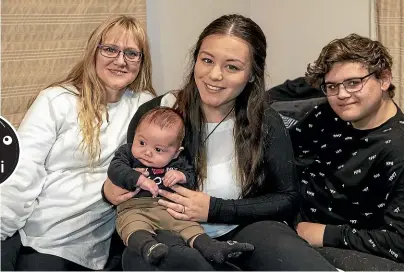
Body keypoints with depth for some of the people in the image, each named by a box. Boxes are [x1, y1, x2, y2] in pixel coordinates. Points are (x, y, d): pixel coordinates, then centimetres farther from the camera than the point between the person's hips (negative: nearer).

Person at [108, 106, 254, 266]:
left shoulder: (176, 162, 11)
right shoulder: (127, 152, 3)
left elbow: (191, 178, 15)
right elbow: (115, 169, -13)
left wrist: (182, 176, -10)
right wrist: (140, 179, -25)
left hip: (167, 208, 5)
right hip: (134, 208, -4)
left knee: (188, 223, -12)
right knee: (133, 224, -35)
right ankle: (148, 247, -59)